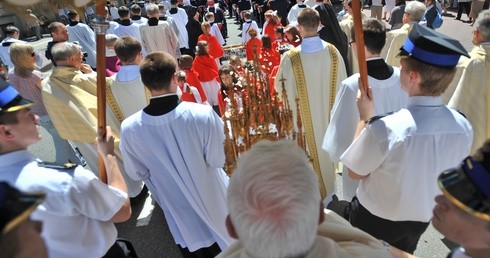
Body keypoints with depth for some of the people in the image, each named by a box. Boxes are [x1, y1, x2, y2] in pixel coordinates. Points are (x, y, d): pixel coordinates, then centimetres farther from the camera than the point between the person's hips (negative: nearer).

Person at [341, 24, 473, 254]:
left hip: (374, 220, -4)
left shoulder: (384, 129, -38)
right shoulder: (463, 127, -19)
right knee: (403, 252, 32)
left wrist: (365, 118, -18)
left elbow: (355, 172, -20)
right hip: (423, 219, 4)